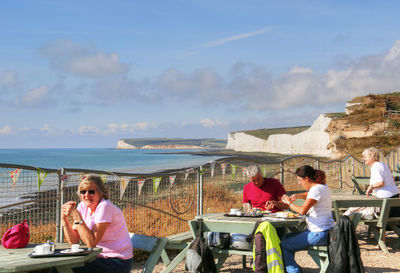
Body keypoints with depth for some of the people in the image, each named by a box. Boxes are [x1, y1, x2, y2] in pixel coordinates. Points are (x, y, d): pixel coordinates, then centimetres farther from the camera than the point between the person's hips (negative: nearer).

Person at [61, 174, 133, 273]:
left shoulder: (104, 207, -17)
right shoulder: (82, 207, 4)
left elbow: (91, 242, -23)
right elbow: (73, 240, 1)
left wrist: (77, 217, -25)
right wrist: (64, 218, -10)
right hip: (100, 257, 7)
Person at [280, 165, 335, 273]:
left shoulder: (316, 189, -19)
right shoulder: (322, 186, 10)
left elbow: (303, 210, -27)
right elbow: (309, 195, 32)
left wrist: (289, 203, -10)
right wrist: (298, 195, 13)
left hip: (319, 234, -10)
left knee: (284, 245, -7)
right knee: (286, 237, 19)